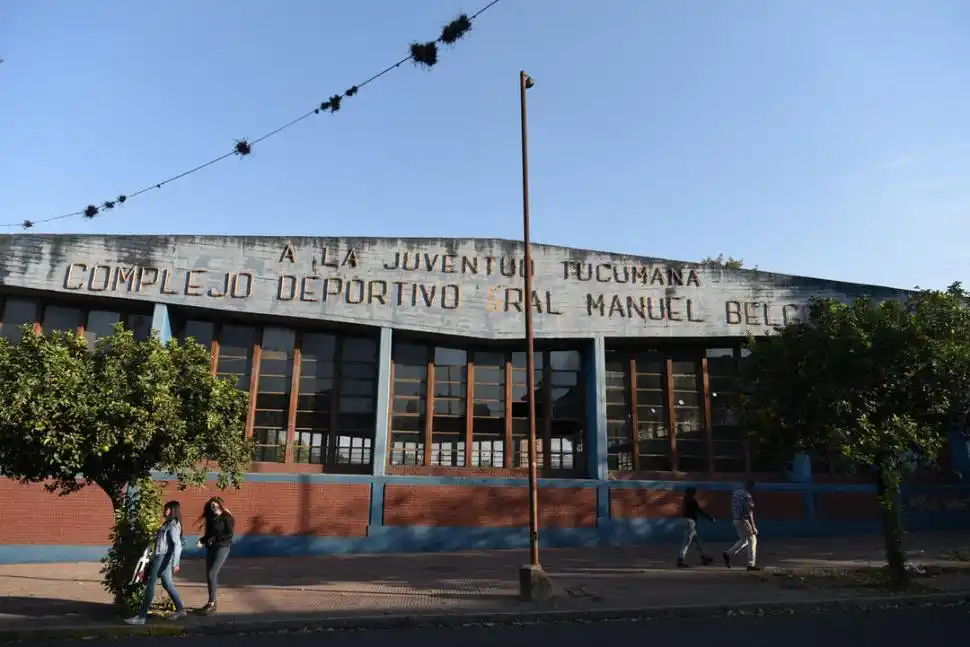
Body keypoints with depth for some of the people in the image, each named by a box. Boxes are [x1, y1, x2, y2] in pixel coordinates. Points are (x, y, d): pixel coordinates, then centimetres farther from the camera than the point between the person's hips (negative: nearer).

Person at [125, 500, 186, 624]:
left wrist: (175, 563, -26)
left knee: (150, 585, -4)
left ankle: (141, 617, 2)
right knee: (167, 584, 15)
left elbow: (177, 545, -21)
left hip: (163, 557, -10)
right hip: (160, 557, 10)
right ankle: (180, 610, 23)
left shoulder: (173, 525, -14)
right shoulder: (168, 523, 15)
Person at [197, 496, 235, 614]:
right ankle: (211, 601, 18)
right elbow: (208, 534, 17)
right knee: (210, 575, 8)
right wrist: (202, 541, -2)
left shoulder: (226, 518, -7)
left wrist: (215, 538, -12)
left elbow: (230, 534, -13)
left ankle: (212, 602, -8)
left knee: (212, 574, -14)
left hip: (222, 547, -7)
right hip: (211, 548, 7)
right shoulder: (210, 519, 12)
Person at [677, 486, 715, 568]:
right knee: (687, 542, -9)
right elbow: (700, 511, -13)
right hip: (690, 522, -10)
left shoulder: (686, 500, 13)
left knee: (696, 540, 18)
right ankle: (680, 560, -12)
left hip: (686, 520, 10)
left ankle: (703, 558, 28)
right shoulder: (692, 501, -14)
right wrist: (711, 518, -5)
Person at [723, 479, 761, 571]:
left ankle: (728, 554, 4)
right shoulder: (747, 496, -17)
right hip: (744, 520, -8)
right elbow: (749, 513, -20)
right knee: (752, 540, 5)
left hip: (735, 520, 8)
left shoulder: (735, 492, 10)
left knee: (744, 541, 19)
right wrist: (753, 527, -18)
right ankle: (751, 564, 7)